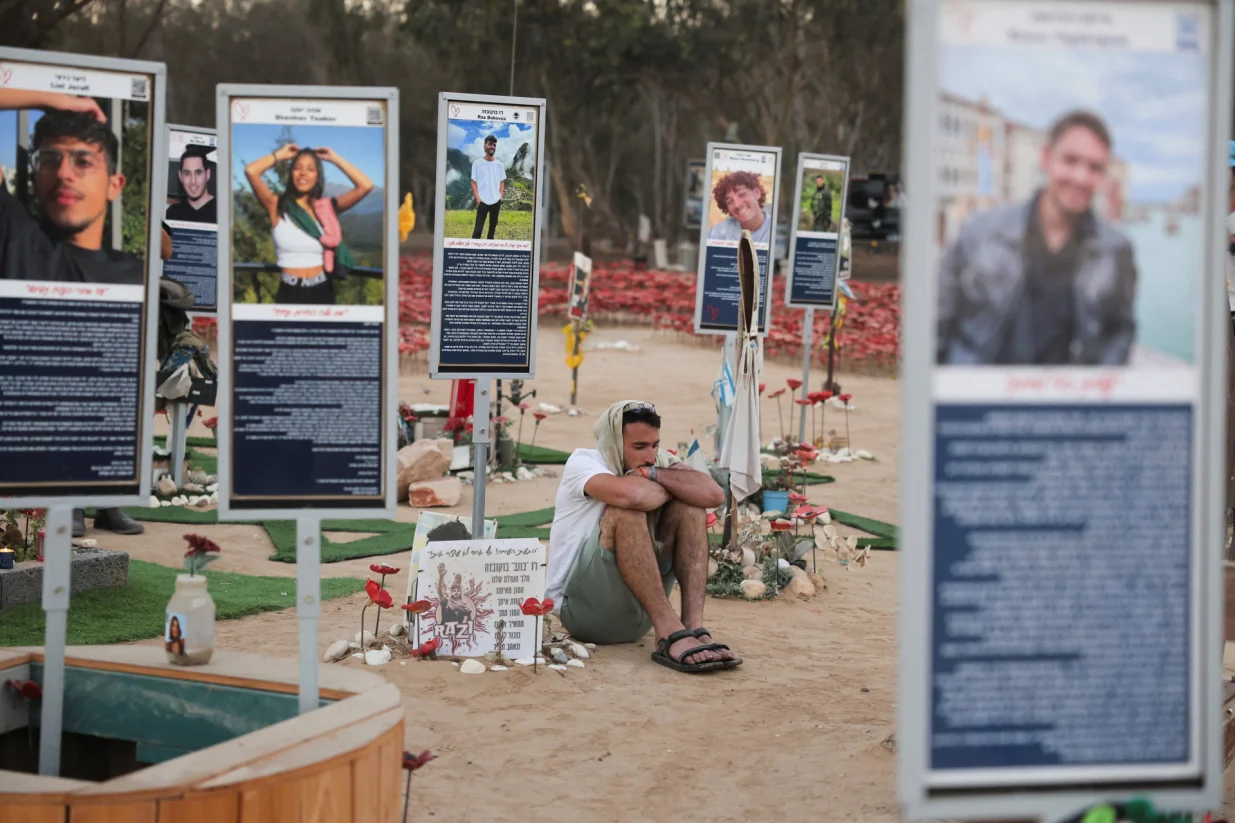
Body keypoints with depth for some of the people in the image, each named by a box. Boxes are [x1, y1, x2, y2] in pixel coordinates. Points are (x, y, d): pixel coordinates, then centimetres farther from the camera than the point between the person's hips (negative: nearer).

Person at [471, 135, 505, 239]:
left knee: (493, 226, 12)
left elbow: (502, 182, 12)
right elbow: (474, 182, -1)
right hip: (483, 201, -4)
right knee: (478, 228, -11)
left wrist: (500, 197, 0)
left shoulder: (499, 165, 8)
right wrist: (477, 198, -11)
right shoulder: (477, 163, -1)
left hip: (496, 201, 4)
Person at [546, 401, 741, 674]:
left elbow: (714, 494, -13)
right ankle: (670, 633, -34)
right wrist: (670, 487, -12)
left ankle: (694, 627, -23)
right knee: (625, 511, -28)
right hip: (581, 606, -6)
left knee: (690, 507, -8)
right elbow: (630, 494, -33)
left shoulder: (659, 462, 6)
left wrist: (652, 474, -17)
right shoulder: (583, 462, -9)